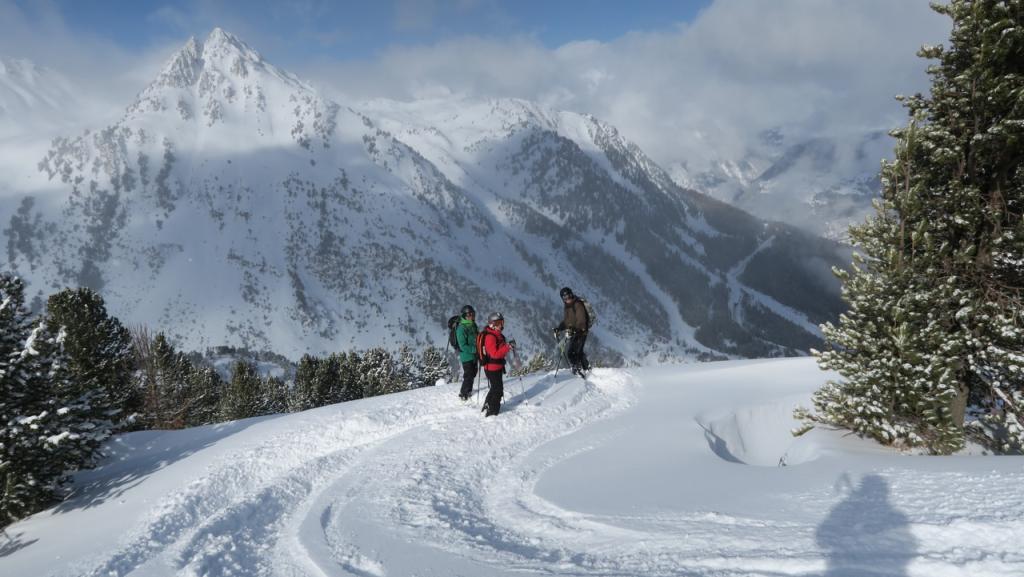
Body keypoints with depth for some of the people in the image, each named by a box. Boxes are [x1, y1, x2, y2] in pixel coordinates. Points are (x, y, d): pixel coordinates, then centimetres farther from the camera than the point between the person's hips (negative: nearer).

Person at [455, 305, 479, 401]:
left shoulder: (473, 325, 4)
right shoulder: (461, 329, -21)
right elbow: (463, 346, -23)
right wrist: (475, 349, -26)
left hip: (474, 355, 8)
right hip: (466, 356, -8)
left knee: (473, 373, 20)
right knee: (468, 375, 0)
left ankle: (468, 391, 38)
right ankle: (463, 394, 17)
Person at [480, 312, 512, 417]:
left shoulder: (497, 335, 10)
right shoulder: (490, 337, -23)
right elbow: (494, 353, -29)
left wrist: (508, 345, 8)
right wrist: (508, 347, -29)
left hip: (496, 366, 10)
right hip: (492, 367, -10)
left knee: (495, 388, 23)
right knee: (498, 389, 0)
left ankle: (487, 406, 37)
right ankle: (492, 412, 11)